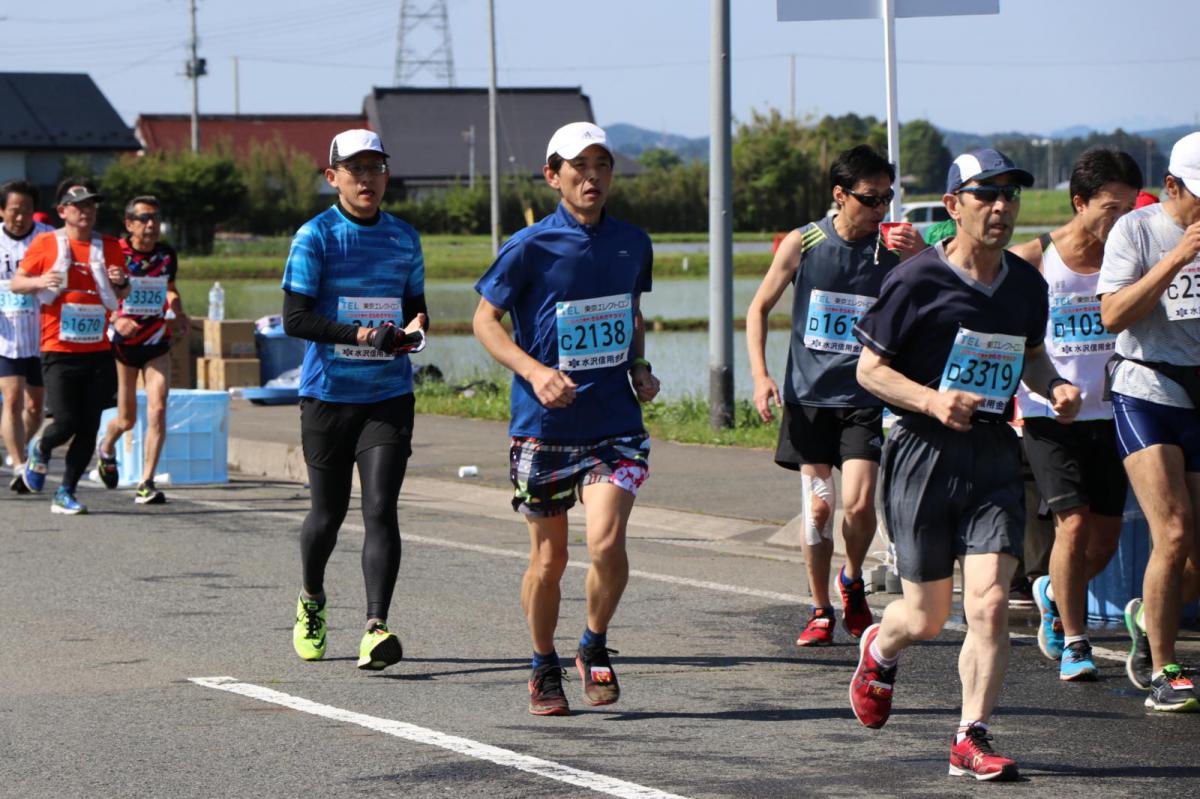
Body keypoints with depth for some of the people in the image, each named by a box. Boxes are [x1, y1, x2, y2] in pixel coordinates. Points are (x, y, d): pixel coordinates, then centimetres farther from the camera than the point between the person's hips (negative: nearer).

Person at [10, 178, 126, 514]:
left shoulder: (110, 247, 9)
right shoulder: (45, 244, 1)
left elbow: (122, 294, 20)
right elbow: (16, 283, 6)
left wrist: (121, 283, -4)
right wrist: (39, 282, -15)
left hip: (98, 351, 3)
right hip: (59, 351, -3)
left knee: (89, 428, 0)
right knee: (65, 423, -11)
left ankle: (66, 494, 10)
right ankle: (40, 450, 24)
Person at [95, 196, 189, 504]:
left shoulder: (167, 255, 2)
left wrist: (179, 313, 4)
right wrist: (115, 319, -23)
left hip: (156, 344, 2)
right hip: (122, 342, -2)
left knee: (157, 411, -14)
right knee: (127, 420, 5)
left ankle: (146, 484, -11)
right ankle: (106, 447, 41)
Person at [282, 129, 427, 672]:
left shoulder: (404, 238, 9)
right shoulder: (316, 236, -4)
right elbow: (295, 318, -11)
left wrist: (414, 329, -3)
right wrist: (361, 334, -22)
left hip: (389, 394, 2)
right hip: (327, 395, -2)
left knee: (380, 509, -12)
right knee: (328, 512, 9)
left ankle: (376, 628, -17)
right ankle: (311, 605, 36)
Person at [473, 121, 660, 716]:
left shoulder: (632, 244, 6)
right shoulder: (530, 247, -7)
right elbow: (485, 320, -2)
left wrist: (640, 367, 6)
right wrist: (535, 371, -16)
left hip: (615, 422, 2)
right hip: (544, 426, -2)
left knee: (607, 541, -17)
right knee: (549, 558, 7)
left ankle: (595, 648, 8)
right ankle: (545, 668, 29)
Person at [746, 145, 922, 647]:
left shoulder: (893, 251, -2)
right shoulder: (803, 244, -2)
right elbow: (759, 309, 8)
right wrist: (760, 376, -3)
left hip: (865, 400, 0)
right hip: (809, 396, 0)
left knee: (858, 502, -13)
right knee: (818, 507, 0)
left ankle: (852, 583, 16)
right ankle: (820, 610, 16)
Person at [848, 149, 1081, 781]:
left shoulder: (1026, 284, 6)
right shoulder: (916, 280, -10)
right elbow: (869, 368, -5)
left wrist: (1056, 387, 2)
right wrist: (931, 400, -22)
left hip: (993, 453, 3)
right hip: (924, 453, -3)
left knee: (990, 602, -12)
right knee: (927, 617, 6)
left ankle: (971, 739, -3)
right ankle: (879, 650, 42)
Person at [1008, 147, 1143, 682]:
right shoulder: (1034, 259, -5)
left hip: (1108, 413, 3)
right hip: (1048, 413, -3)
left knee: (1106, 535, 6)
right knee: (1074, 521, -13)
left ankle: (1054, 594, 37)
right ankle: (1074, 643, -2)